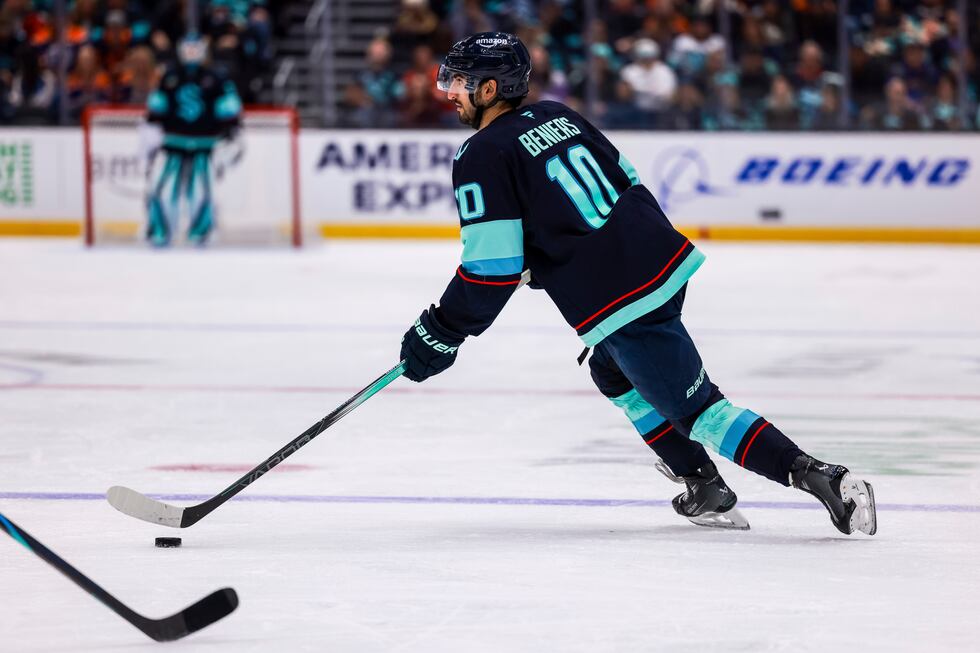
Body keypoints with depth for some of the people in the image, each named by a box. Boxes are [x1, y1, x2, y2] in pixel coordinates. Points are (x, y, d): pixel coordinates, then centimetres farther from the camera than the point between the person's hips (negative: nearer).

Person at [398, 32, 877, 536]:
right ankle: (704, 489, 28)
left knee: (697, 409, -2)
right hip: (667, 260, 9)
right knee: (613, 372, 30)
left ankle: (821, 479, -12)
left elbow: (492, 269, -13)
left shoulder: (483, 156, -8)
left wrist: (440, 333, -1)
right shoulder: (556, 116, 16)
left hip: (619, 301, -9)